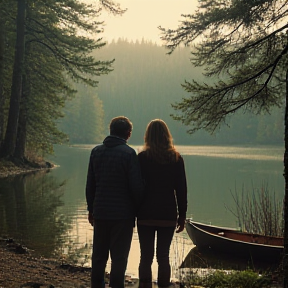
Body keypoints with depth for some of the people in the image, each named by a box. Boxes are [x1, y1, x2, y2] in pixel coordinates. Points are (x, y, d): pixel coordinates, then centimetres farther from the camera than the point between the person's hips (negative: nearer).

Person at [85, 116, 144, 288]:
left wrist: (91, 209, 17)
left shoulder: (96, 151, 5)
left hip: (100, 212, 5)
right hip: (123, 214, -5)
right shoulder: (129, 153, -11)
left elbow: (90, 185, 10)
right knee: (119, 257, 1)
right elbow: (137, 186, -12)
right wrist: (137, 210, 2)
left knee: (99, 255, 14)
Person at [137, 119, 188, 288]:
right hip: (168, 215, 2)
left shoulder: (142, 157, -5)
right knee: (163, 256, 10)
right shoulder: (176, 158, 1)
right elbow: (181, 190, 2)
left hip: (146, 215, -2)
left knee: (146, 257, 4)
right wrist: (182, 216, 9)